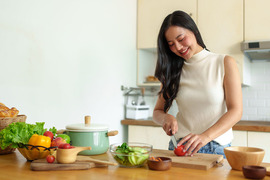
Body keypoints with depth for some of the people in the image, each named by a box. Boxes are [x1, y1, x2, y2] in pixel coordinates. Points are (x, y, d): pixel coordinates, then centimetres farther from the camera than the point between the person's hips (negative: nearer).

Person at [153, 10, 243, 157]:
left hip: (216, 148, -1)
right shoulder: (173, 71, 10)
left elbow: (236, 111, -5)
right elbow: (157, 112, 13)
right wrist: (166, 118, -10)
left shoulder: (225, 63, 3)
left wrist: (205, 136, -20)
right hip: (180, 147, 2)